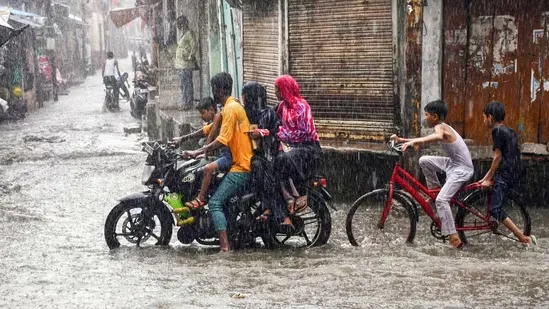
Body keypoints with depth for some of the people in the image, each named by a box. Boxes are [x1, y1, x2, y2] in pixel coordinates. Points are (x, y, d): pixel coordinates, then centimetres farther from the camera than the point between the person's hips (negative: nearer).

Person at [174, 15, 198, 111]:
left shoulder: (189, 33, -11)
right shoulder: (184, 34, 18)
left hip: (186, 63, -10)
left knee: (186, 83, -9)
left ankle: (187, 103, -7)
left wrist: (190, 56, -21)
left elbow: (194, 46, -17)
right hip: (181, 63, 10)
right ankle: (184, 102, 18)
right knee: (182, 84, 12)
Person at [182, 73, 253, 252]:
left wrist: (198, 152, -19)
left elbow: (222, 141, -22)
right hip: (243, 163, 11)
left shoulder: (230, 109, -13)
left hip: (241, 168, -11)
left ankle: (225, 247, -23)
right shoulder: (234, 106, 19)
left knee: (215, 203, -14)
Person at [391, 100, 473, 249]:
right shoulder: (442, 127, 11)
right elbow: (423, 140, 22)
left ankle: (454, 239, -18)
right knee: (424, 160, 10)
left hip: (462, 169, -9)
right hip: (454, 163, 9)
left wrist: (413, 142, -53)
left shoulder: (440, 127, -18)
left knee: (441, 200, -19)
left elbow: (438, 136, -44)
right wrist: (401, 140, 17)